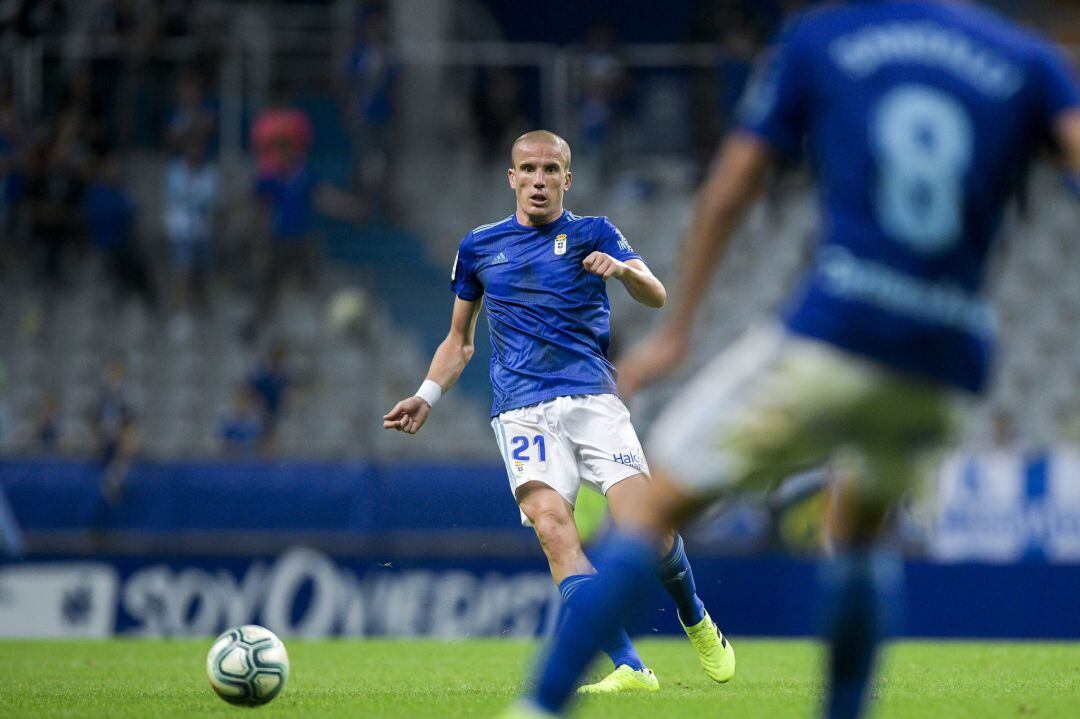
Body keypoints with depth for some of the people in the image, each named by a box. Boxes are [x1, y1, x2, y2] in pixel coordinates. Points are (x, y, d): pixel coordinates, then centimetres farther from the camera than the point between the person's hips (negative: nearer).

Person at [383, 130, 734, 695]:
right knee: (552, 527, -23)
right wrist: (427, 396, 10)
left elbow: (656, 297, -3)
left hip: (592, 399, -1)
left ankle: (696, 621, 17)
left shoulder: (592, 234, 9)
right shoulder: (479, 247, 16)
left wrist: (623, 269, -25)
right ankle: (629, 669, -26)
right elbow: (459, 341, 25)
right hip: (521, 410, 1)